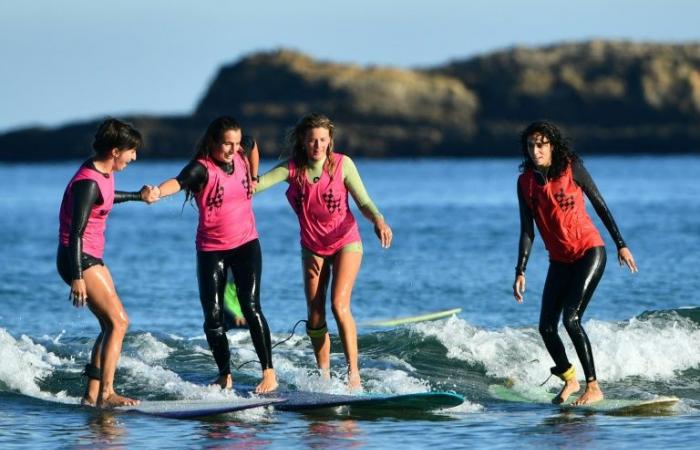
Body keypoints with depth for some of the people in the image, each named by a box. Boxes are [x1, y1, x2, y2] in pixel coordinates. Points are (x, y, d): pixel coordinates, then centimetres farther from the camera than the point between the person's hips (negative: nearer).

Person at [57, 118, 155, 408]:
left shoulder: (104, 174, 8)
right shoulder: (88, 183, -22)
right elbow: (75, 232, -25)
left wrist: (137, 196, 42)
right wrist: (77, 278, -29)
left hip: (92, 258, 10)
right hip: (78, 259, -10)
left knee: (112, 325, 9)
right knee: (118, 322, -15)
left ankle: (92, 393, 12)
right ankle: (106, 393, -18)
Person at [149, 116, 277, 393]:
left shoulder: (241, 158, 0)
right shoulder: (202, 168, -16)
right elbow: (178, 182, -38)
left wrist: (253, 180, 23)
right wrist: (156, 192, -59)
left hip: (246, 243, 2)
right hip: (211, 249, -2)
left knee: (250, 305, -12)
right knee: (213, 315, -1)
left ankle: (269, 372, -10)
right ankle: (225, 376, 15)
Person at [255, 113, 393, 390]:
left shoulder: (342, 164, -13)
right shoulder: (292, 168, -10)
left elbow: (364, 203, -12)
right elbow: (255, 184, -22)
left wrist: (378, 221, -32)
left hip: (345, 242, -3)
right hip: (313, 248, 3)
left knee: (339, 305, -19)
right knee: (314, 316, 1)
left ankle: (353, 373, -15)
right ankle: (324, 375, 15)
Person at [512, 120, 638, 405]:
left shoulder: (572, 169, -11)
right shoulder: (525, 182, -1)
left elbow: (600, 206, -3)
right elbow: (527, 231, 1)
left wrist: (620, 245, -1)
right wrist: (520, 272, -5)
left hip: (589, 252, -5)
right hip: (559, 261, 5)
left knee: (571, 318, -20)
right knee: (546, 327, 1)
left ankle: (593, 387, -13)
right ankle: (569, 380, 26)